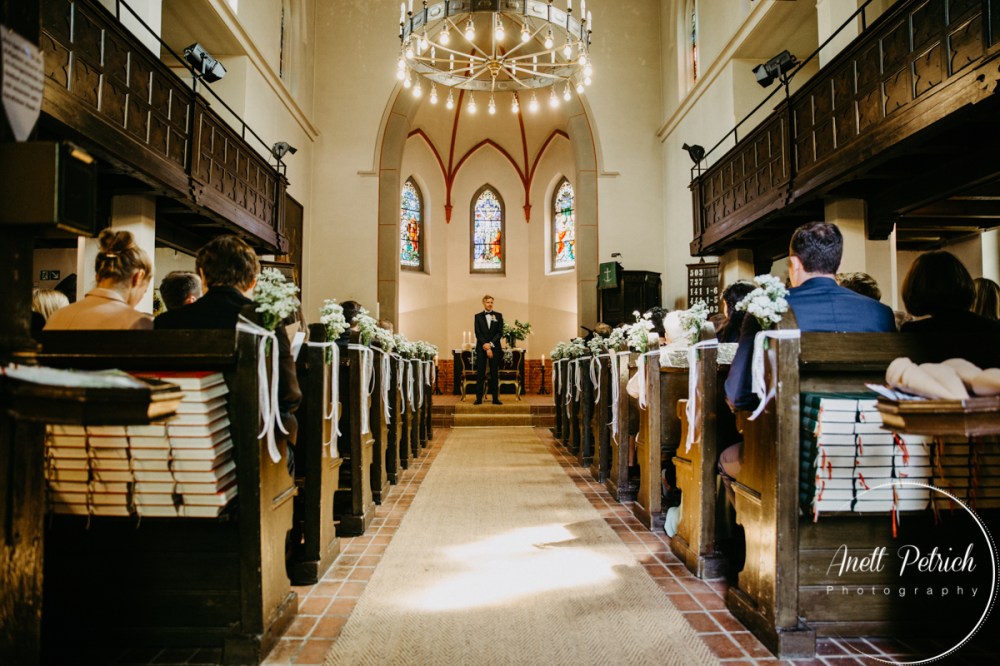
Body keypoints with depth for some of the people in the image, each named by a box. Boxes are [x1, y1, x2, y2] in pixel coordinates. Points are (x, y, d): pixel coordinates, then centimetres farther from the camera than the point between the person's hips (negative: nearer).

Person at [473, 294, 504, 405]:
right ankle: (479, 398, 1)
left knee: (494, 373, 2)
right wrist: (485, 346, -11)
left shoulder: (498, 316, 8)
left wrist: (491, 344, -10)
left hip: (495, 347, 0)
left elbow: (500, 332, 1)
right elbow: (478, 333, 0)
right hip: (481, 348, 0)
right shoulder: (478, 316, 7)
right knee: (480, 373, -1)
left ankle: (495, 398, 4)